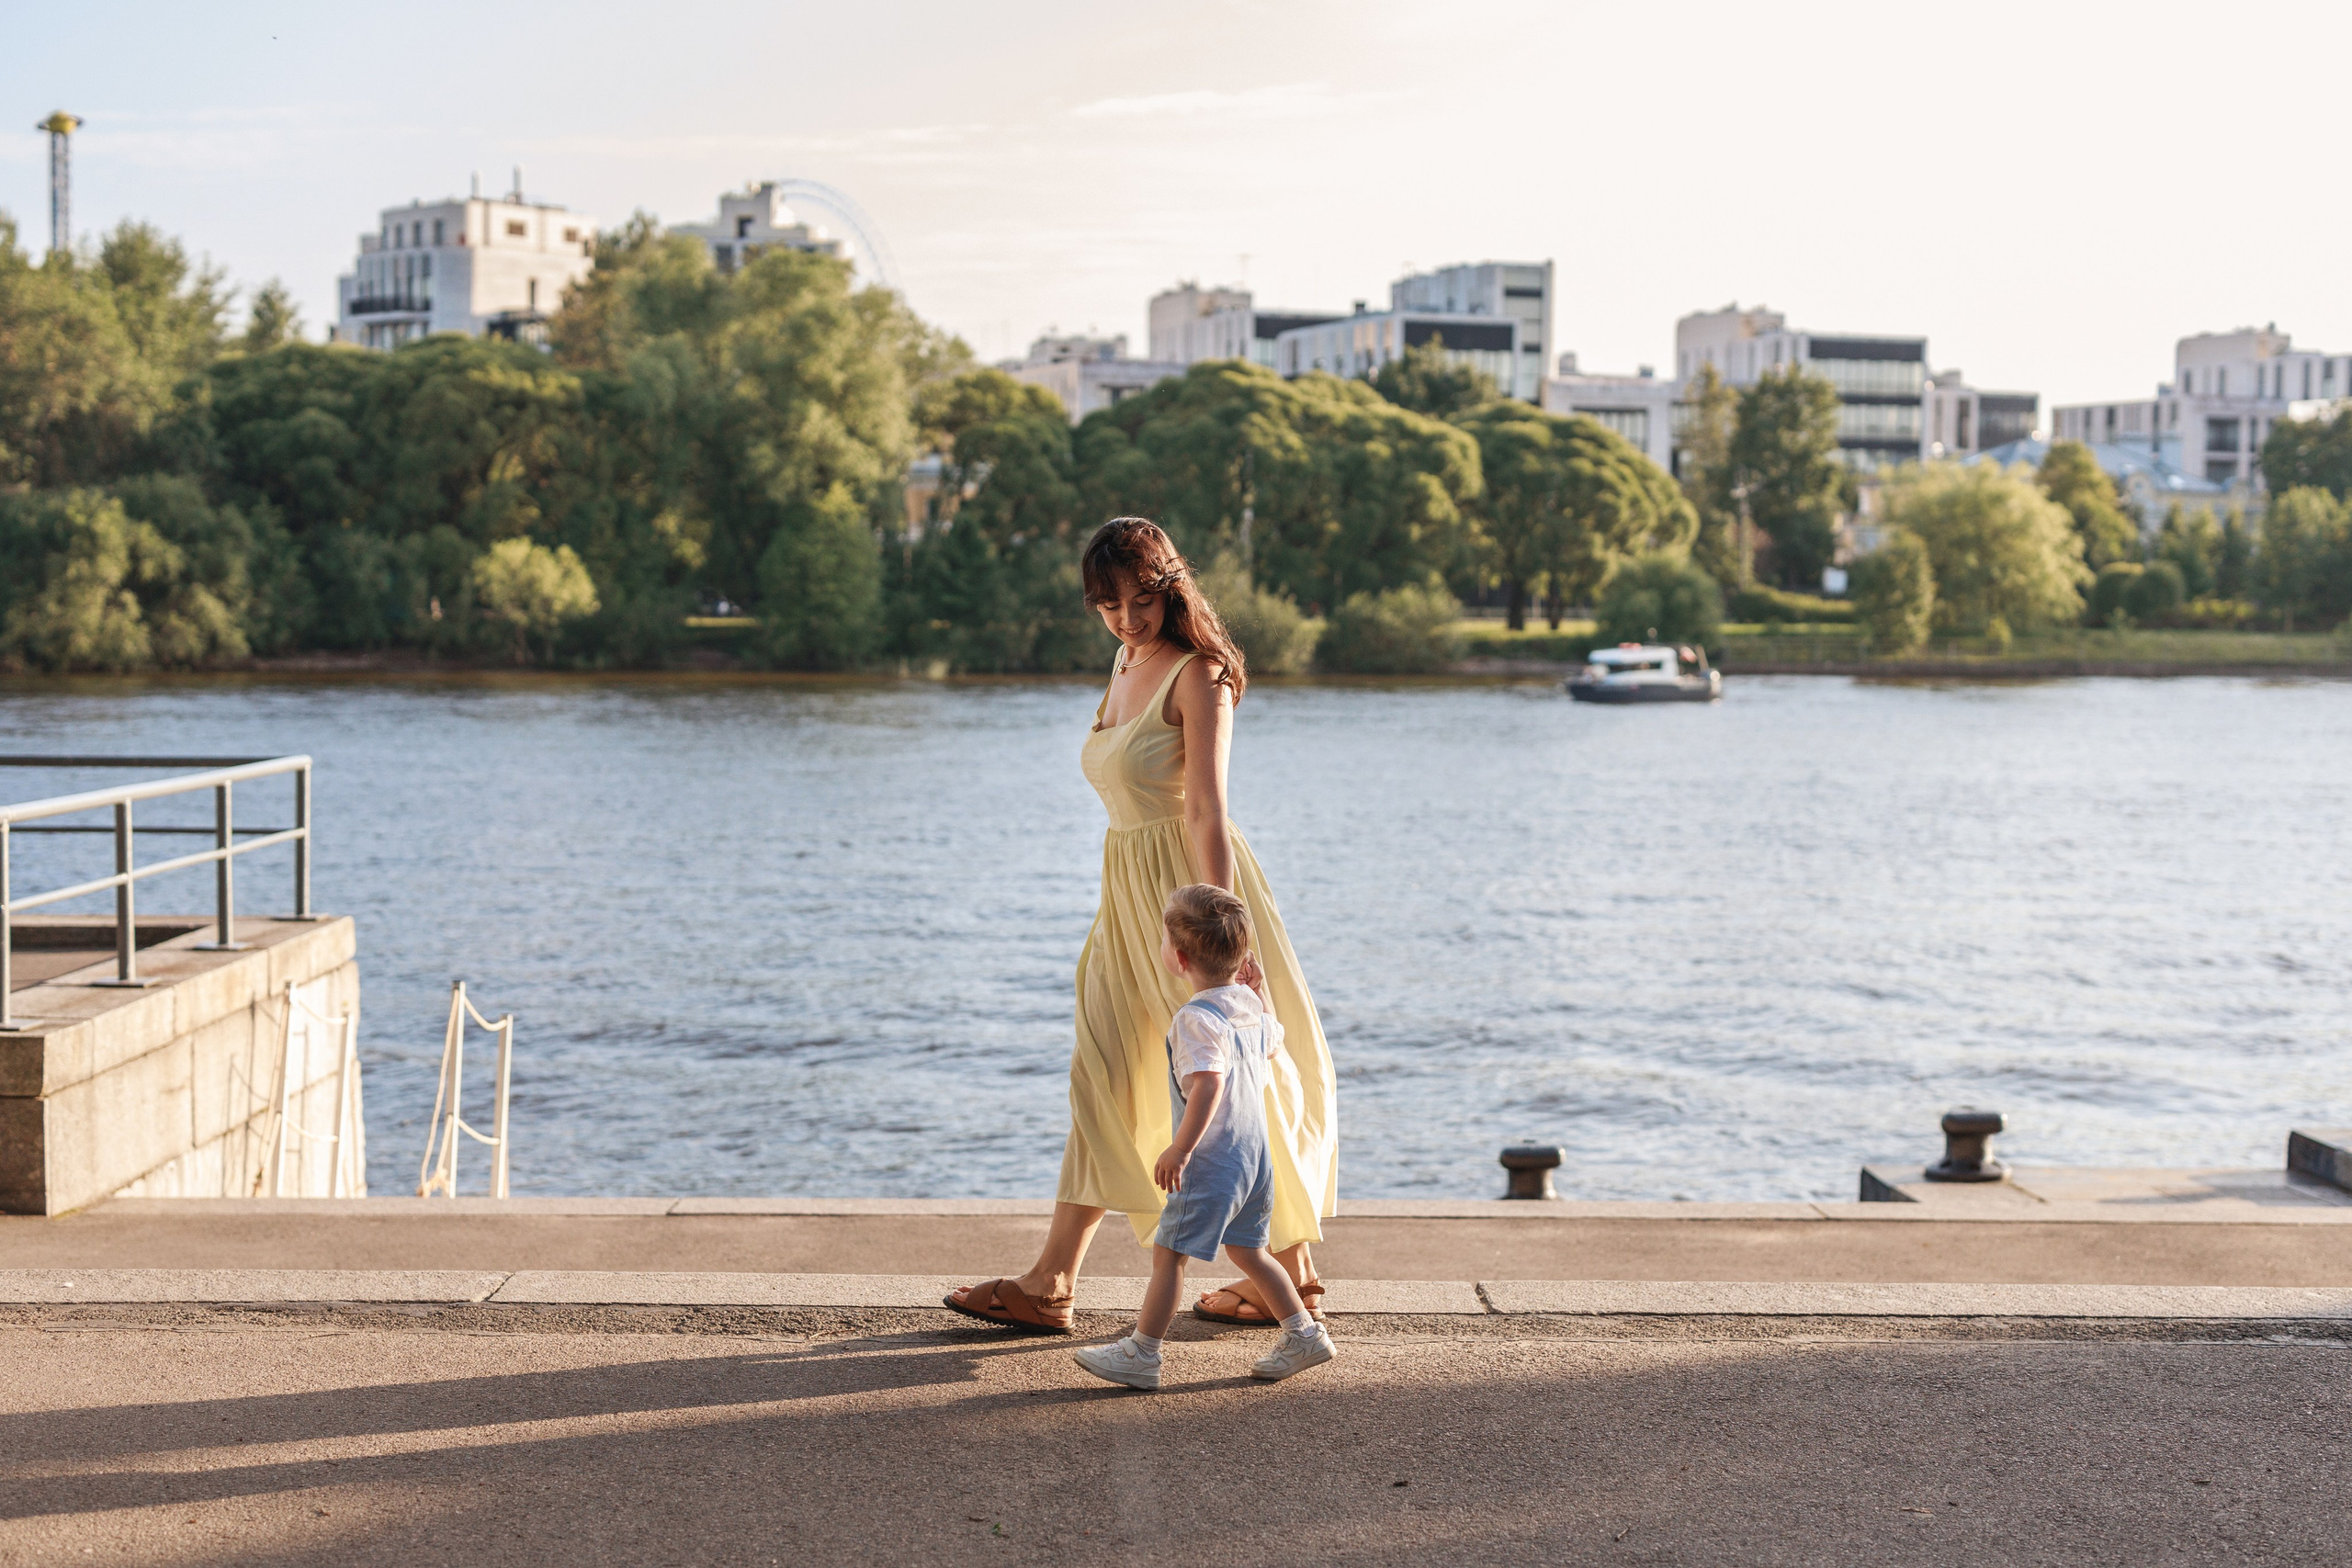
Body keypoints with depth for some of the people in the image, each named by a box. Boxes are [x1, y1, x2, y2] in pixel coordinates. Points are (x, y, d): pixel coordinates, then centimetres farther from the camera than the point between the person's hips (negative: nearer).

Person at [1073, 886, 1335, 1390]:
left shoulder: (1197, 1018, -19)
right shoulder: (1250, 1003, 6)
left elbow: (1207, 1085, -29)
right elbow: (1273, 1043, 26)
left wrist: (1180, 1149, -27)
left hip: (1211, 1159, -9)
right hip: (1256, 1154, 9)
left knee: (1168, 1252, -1)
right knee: (1247, 1250, 20)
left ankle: (1141, 1354, 3)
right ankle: (1303, 1334, 21)